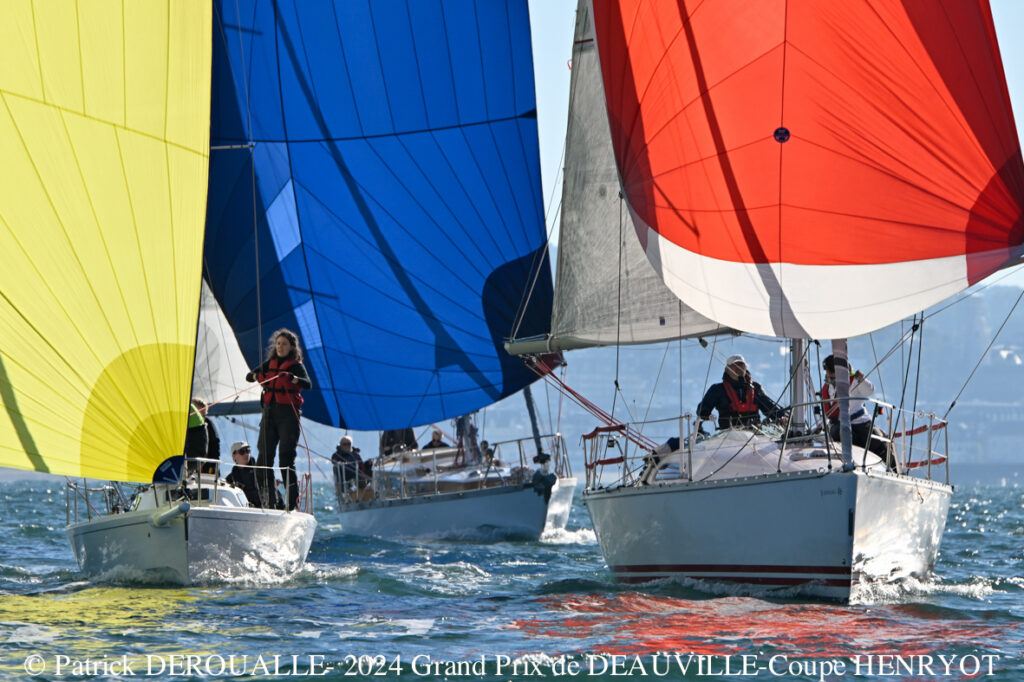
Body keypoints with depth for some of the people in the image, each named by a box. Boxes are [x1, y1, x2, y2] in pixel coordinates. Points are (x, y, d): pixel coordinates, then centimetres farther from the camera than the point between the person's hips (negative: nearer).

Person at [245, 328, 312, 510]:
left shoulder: (297, 366, 0)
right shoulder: (269, 364, 15)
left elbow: (308, 384, -17)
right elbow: (249, 375, 13)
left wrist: (293, 378, -37)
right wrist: (256, 376, -11)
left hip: (288, 413, -5)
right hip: (269, 412, 5)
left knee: (286, 457, -11)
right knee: (264, 455, 1)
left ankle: (293, 502, -8)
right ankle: (266, 500, 7)